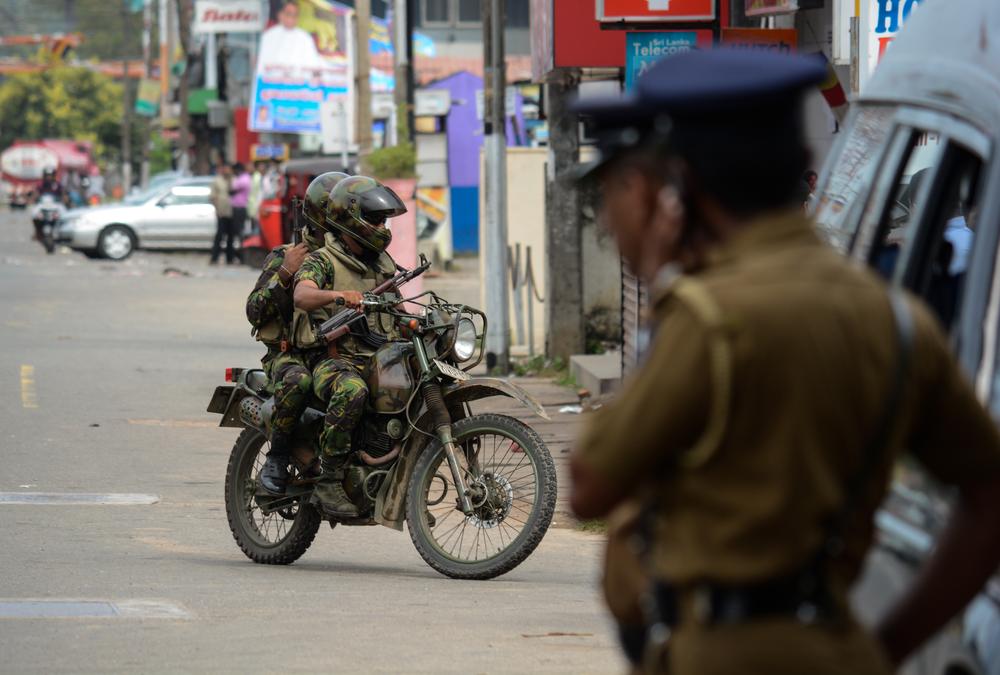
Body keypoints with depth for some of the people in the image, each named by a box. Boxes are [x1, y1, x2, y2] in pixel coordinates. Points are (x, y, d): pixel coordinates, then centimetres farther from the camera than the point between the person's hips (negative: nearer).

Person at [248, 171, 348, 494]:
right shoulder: (285, 257, 5)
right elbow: (254, 311, -3)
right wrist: (284, 273, -13)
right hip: (291, 354, -4)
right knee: (297, 381, -41)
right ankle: (277, 459, -24)